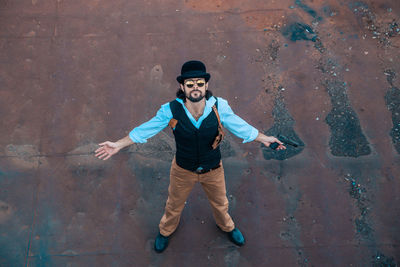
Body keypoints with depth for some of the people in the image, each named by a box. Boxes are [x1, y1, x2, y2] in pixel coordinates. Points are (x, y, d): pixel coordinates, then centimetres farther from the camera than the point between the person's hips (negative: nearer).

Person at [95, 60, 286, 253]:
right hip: (183, 170, -1)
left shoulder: (219, 106, -22)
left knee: (220, 204, 28)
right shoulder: (171, 110, -24)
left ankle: (226, 226, 65)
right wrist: (118, 145, -12)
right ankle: (166, 230, 62)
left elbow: (241, 127, -7)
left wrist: (263, 138, -4)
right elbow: (144, 130, -13)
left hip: (213, 170, 1)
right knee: (174, 205, 26)